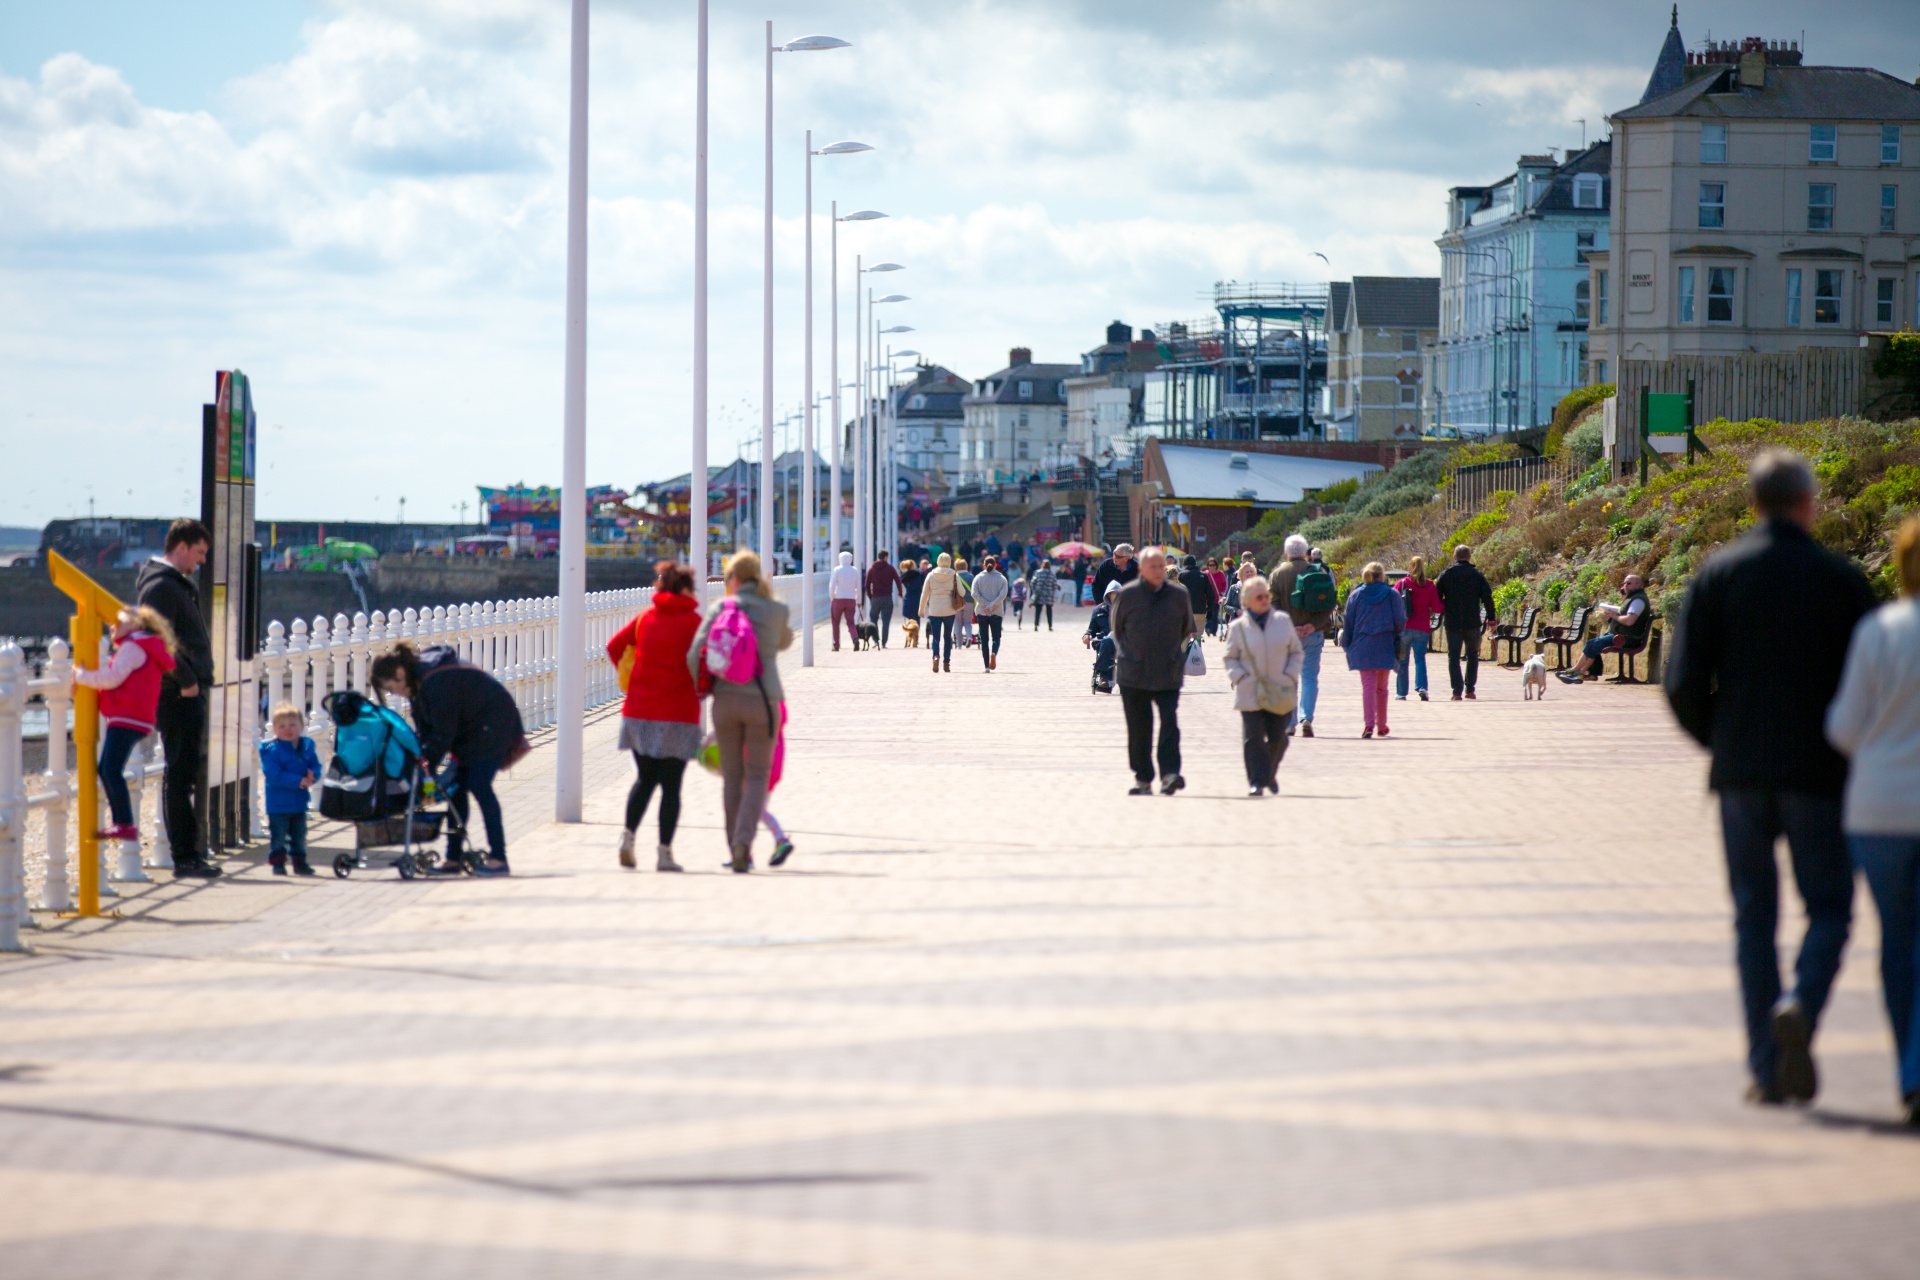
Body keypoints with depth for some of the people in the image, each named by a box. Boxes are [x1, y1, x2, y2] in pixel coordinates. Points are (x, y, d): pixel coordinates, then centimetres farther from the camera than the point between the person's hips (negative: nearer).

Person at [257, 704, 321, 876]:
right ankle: (278, 863, 7)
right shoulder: (271, 750, -14)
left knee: (299, 835, 14)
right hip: (278, 803, -5)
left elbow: (316, 767, 5)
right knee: (278, 836, -2)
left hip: (299, 802, 5)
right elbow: (274, 775, -22)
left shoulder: (307, 746, 4)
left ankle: (299, 862, 24)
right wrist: (299, 782, -25)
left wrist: (312, 777, -20)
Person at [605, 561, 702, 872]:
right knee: (671, 785, 3)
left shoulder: (645, 616, 6)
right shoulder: (693, 621, -6)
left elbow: (614, 646, 6)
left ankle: (629, 833, -2)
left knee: (644, 779, 18)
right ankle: (664, 852, 1)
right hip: (678, 714, -4)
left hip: (640, 711, 4)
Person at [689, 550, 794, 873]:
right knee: (757, 776, 6)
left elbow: (695, 655, -7)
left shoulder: (719, 608, 0)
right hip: (762, 701, -1)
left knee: (732, 776, 12)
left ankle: (739, 852, 12)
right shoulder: (776, 610, 1)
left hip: (726, 700, 1)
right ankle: (744, 838, -17)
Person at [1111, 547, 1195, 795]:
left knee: (1170, 722, -13)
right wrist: (1124, 654, 11)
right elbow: (1116, 628, 14)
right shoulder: (1127, 595, 0)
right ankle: (1143, 779, 12)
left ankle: (1169, 773, -16)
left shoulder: (1179, 595, 4)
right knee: (1138, 728, 4)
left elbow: (1187, 629, 18)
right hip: (1133, 673, 0)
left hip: (1168, 674, 0)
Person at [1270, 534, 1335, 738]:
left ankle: (1289, 723, 7)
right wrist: (1313, 625, -9)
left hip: (1287, 635, -1)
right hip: (1313, 634, 1)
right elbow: (1330, 604, -4)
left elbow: (1273, 605, -8)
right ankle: (1306, 718, -10)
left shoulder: (1278, 573, -2)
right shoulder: (1318, 571, 2)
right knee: (1310, 677, 6)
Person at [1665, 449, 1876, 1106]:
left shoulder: (1718, 573, 0)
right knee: (1829, 909, 8)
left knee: (1753, 916, 9)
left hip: (1740, 773, 2)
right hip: (1818, 774, -2)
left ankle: (1766, 1069, 6)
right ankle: (1800, 1007, -21)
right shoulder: (1840, 579, -3)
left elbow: (1684, 685, -3)